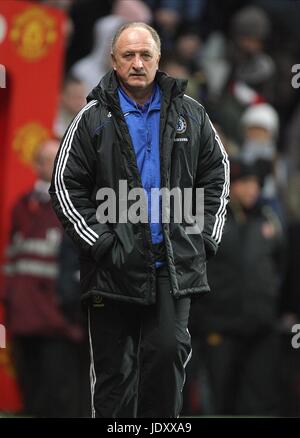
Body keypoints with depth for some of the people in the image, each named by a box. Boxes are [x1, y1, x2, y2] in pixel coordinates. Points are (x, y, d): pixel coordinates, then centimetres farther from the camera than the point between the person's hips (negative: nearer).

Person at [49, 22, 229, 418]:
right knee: (115, 369, 3)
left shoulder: (189, 114, 9)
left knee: (168, 353, -6)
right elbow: (66, 186, 0)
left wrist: (206, 236, 7)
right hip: (115, 267, -1)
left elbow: (216, 175, 17)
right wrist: (101, 241, -8)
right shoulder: (93, 119, 1)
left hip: (175, 265, 1)